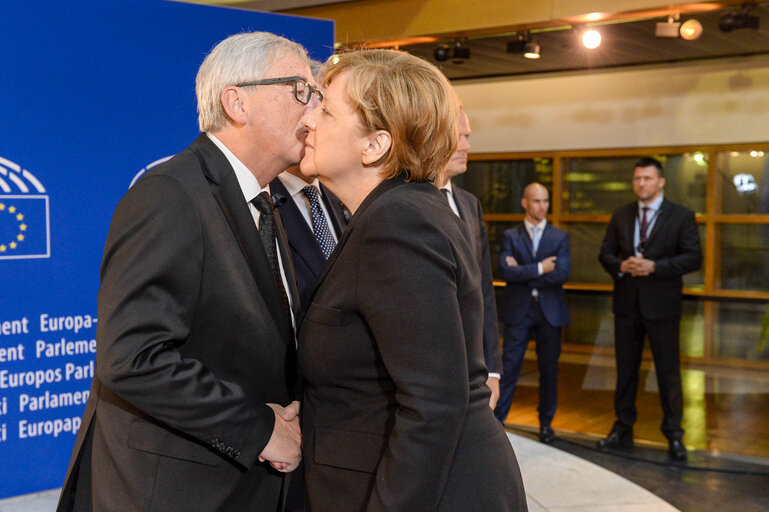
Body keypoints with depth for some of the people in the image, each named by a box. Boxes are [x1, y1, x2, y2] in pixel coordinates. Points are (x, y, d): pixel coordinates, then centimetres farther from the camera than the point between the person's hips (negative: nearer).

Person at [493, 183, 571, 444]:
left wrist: (522, 272, -11)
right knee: (509, 367, -2)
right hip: (518, 311, -1)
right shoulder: (510, 236, 2)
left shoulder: (560, 237, 4)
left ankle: (546, 422, 24)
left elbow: (563, 273, -10)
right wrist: (540, 269, -15)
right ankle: (496, 420, 3)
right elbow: (506, 271, -13)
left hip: (550, 312, 2)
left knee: (549, 369, 10)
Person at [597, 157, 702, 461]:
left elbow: (693, 258, -9)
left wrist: (654, 267, -19)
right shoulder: (621, 216, 9)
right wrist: (621, 266, -12)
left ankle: (674, 435, 14)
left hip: (662, 306, -4)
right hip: (627, 305, 4)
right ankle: (623, 430, 23)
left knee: (668, 371, 2)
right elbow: (606, 253, 10)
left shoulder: (681, 217, -2)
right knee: (625, 370, 11)